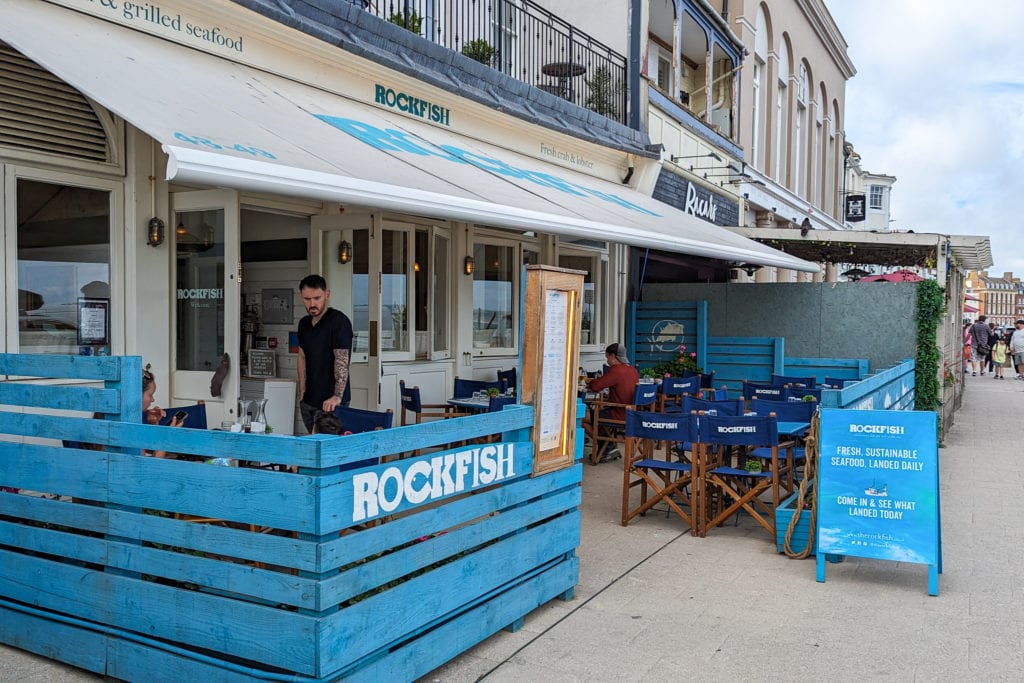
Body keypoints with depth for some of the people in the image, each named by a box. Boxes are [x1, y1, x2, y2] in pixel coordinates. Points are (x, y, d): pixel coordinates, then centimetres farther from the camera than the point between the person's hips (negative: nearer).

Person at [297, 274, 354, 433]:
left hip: (330, 402, -7)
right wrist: (302, 392, 10)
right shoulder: (304, 324, 12)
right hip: (308, 401, 8)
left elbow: (342, 360, -20)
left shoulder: (339, 321, -13)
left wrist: (337, 396, -29)